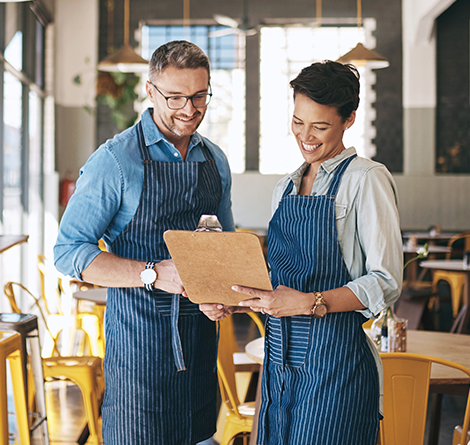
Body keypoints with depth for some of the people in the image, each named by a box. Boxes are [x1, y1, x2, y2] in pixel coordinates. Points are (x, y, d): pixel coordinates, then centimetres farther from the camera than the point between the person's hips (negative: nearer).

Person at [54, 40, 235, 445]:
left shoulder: (215, 160, 9)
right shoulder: (114, 161, -10)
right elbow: (69, 252, -12)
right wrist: (153, 274, -23)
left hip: (200, 328, 6)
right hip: (140, 332, -5)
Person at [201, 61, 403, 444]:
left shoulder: (366, 179, -6)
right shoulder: (286, 188, 14)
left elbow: (386, 282, -12)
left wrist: (310, 303, -23)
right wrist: (234, 304, 2)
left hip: (335, 357, -6)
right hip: (281, 359, 6)